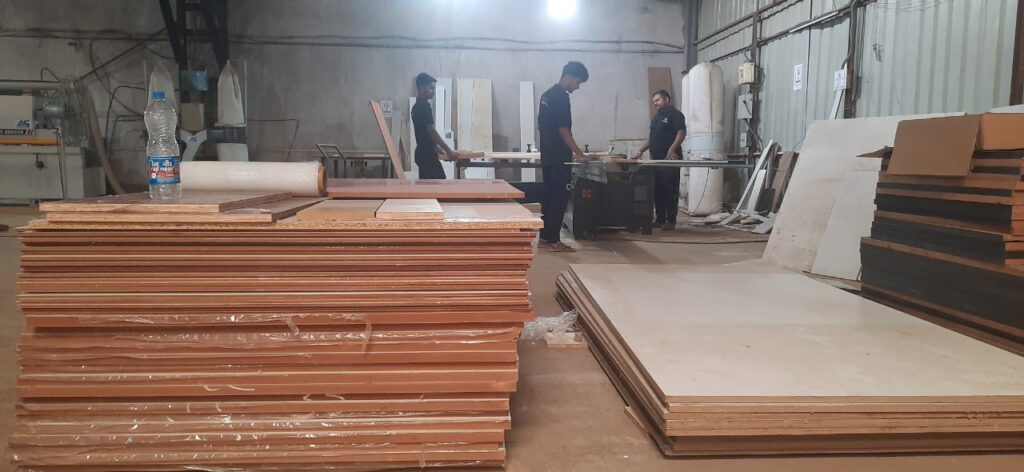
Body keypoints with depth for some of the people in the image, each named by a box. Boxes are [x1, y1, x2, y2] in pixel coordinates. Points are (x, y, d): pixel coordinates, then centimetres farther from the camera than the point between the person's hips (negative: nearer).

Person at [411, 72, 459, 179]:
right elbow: (431, 131, -19)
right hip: (427, 154, -10)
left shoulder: (417, 106, 17)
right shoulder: (424, 106, -14)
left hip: (423, 153, 10)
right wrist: (449, 151, -18)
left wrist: (439, 148, 27)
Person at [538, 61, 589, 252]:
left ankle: (544, 237, 13)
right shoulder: (561, 97, -14)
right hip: (559, 158, -9)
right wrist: (579, 153, -15)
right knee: (559, 198, -6)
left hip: (548, 156, 10)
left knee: (549, 197, 11)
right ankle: (553, 240, -4)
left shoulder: (547, 95, 15)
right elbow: (563, 130, -19)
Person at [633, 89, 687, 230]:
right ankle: (660, 219, 13)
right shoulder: (656, 117, 22)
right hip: (656, 159, 8)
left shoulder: (675, 114, -4)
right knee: (658, 190, 7)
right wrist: (640, 151, 14)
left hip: (670, 160, -8)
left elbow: (682, 133, -14)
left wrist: (671, 150, -24)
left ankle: (671, 221, -4)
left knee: (670, 191, -7)